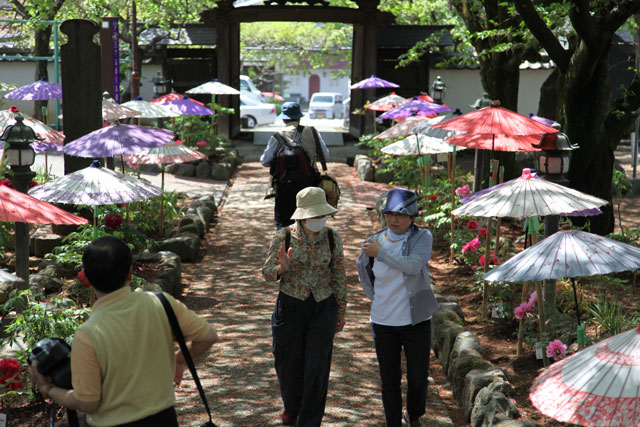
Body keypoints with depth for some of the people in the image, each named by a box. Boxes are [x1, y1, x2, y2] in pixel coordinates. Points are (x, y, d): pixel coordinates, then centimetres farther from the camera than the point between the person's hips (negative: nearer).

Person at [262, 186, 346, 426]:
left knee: (317, 368, -1)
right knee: (289, 364, 14)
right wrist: (282, 268, -31)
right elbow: (267, 272, -8)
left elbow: (338, 276, 2)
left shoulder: (332, 238, -8)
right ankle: (292, 406, 45)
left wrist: (341, 312, 6)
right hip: (290, 306, 0)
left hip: (323, 308, 0)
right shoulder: (284, 237, -12)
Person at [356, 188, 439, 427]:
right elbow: (363, 271, 17)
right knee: (390, 380, 7)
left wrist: (381, 252, -20)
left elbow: (413, 265, -28)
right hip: (384, 322, 1)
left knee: (418, 378, 7)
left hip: (416, 320, -1)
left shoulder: (423, 237, -9)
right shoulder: (374, 242, -3)